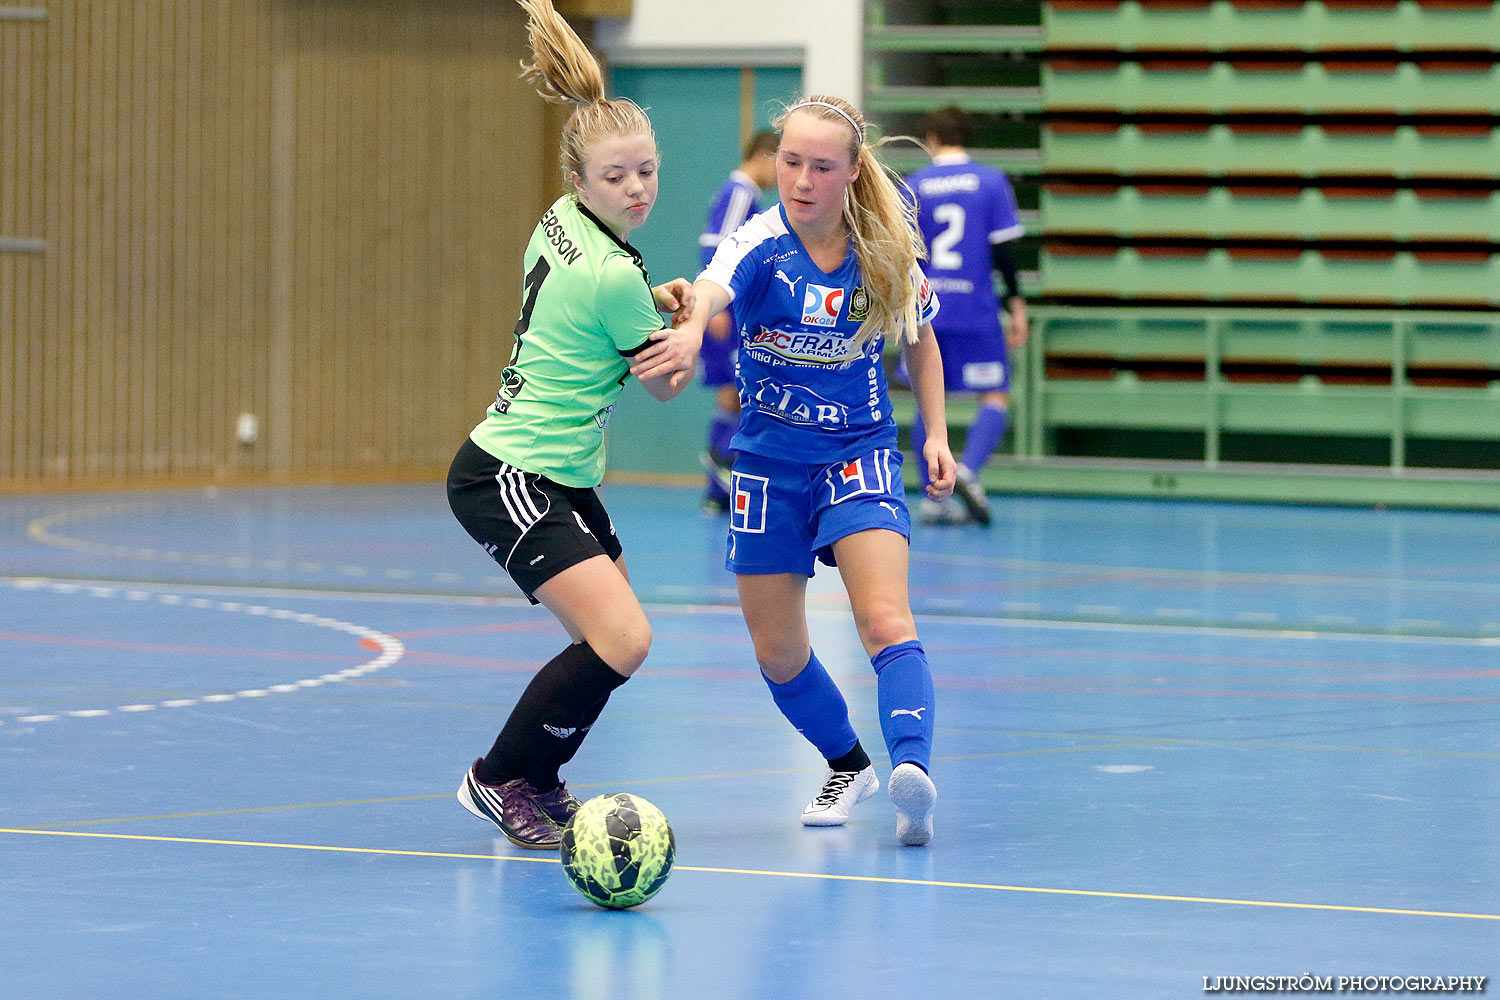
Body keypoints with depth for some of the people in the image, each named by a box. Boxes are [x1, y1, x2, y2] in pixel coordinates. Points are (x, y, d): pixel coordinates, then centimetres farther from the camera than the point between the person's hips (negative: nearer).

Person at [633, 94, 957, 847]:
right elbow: (713, 288, -41)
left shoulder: (887, 254, -9)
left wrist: (936, 434, 1)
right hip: (769, 464, 1)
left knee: (885, 620, -23)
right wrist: (690, 326, -64)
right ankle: (847, 765, 34)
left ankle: (913, 770, -37)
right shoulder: (761, 243, -17)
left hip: (858, 454, -1)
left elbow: (920, 339, 11)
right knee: (777, 653, 9)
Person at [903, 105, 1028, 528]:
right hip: (976, 311, -2)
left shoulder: (913, 187, 3)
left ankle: (933, 498, 7)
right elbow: (1002, 249, -5)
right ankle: (969, 470, -20)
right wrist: (1016, 304, 2)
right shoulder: (991, 181, -1)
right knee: (995, 396, 4)